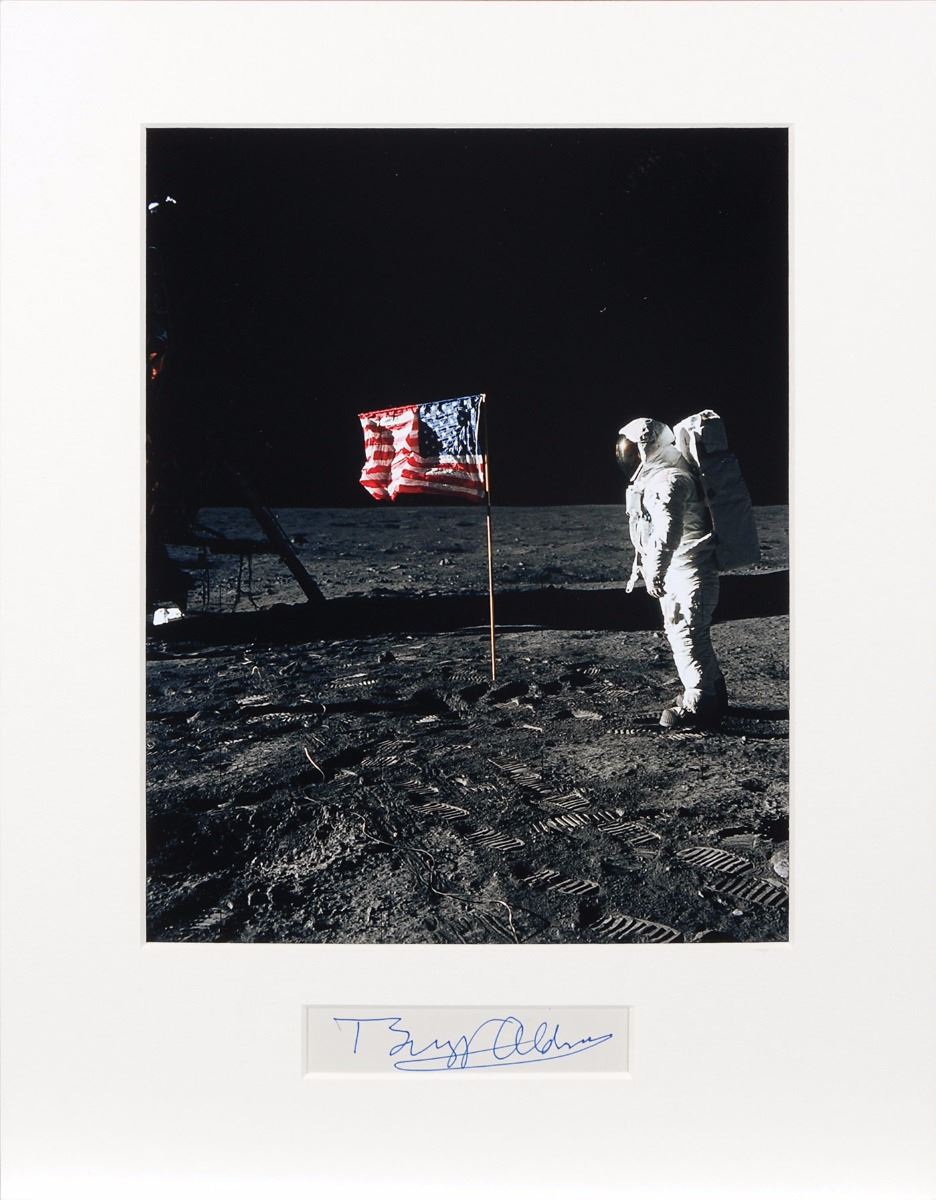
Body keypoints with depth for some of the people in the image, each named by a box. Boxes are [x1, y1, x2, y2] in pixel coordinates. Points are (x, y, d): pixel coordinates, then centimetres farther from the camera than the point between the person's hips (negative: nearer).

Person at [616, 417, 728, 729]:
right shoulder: (650, 477, 16)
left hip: (688, 571, -11)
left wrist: (656, 572, -38)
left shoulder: (668, 479, -19)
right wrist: (639, 567, 30)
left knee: (687, 634, -9)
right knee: (681, 633, 17)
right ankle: (713, 694, 29)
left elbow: (669, 529, -32)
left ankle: (699, 705, -2)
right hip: (676, 572, 11)